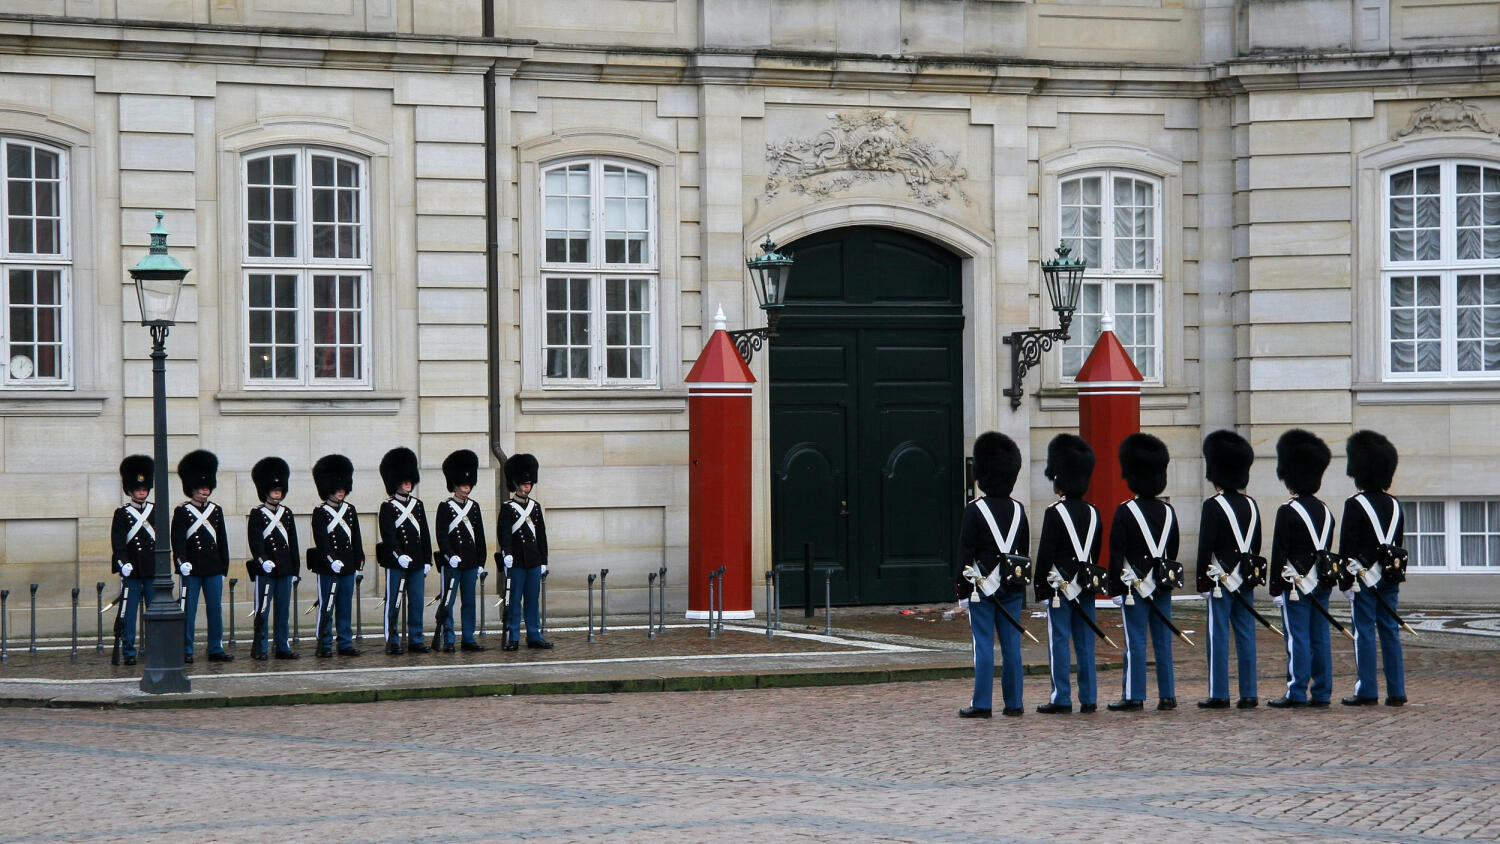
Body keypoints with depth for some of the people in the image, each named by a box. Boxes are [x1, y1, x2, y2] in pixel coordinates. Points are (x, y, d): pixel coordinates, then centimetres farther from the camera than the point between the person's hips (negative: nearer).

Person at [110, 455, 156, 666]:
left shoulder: (156, 511, 11)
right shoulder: (122, 513, 1)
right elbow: (118, 542, -6)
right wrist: (124, 563, -18)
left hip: (153, 570, 3)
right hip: (132, 570, -3)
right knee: (129, 613, -2)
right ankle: (128, 652, 2)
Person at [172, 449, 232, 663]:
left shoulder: (216, 511, 13)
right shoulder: (182, 511, -1)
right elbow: (177, 539, -10)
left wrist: (224, 566, 12)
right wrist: (182, 561, -24)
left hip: (214, 569, 4)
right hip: (191, 569, -4)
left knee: (215, 609, 5)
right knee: (188, 611, -1)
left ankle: (216, 649, 11)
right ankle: (186, 651, 3)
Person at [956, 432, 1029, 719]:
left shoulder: (975, 510, -10)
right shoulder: (1018, 510, 7)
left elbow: (965, 553, -10)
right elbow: (1025, 552, 13)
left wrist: (962, 590, -5)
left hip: (983, 587, -5)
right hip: (1012, 587, 5)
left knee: (984, 646, -3)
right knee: (1012, 646, 7)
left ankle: (981, 704, -1)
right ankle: (1013, 703, 11)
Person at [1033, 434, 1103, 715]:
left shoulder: (1055, 513, -12)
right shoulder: (1093, 513, 7)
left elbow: (1046, 552, -12)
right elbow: (1096, 552, 14)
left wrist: (1040, 585, -5)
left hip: (1061, 586, -6)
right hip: (1087, 586, 6)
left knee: (1059, 642, -1)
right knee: (1086, 644, 8)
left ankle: (1061, 699, -2)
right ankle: (1089, 699, 9)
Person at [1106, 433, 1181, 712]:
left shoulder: (1125, 512, -11)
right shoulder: (1168, 512, 7)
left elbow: (1116, 554, -11)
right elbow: (1173, 552, 14)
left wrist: (1116, 589, -7)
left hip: (1136, 585, -5)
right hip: (1163, 584, 5)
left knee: (1135, 642, -3)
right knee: (1163, 641, 9)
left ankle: (1133, 697, -1)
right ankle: (1168, 696, 11)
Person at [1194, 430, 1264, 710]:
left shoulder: (1213, 506, -12)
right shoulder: (1251, 505, 9)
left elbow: (1205, 547, -13)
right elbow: (1256, 547, 14)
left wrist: (1202, 582, -8)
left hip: (1221, 580, -6)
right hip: (1246, 581, 6)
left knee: (1219, 636, -2)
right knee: (1246, 636, 7)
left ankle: (1219, 694, -2)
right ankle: (1248, 694, 8)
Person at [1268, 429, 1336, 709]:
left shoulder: (1288, 512, -12)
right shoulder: (1325, 511, 10)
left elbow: (1279, 553, -13)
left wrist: (1276, 589, -9)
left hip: (1297, 583, -7)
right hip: (1322, 583, 7)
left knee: (1298, 639, -5)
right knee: (1320, 638, 8)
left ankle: (1297, 694, -4)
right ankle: (1321, 693, 11)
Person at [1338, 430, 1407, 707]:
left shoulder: (1355, 505, -10)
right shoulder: (1395, 505, 10)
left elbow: (1347, 548, -12)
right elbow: (1400, 544, 15)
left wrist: (1345, 581, -7)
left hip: (1365, 578, -6)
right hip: (1390, 577, 6)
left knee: (1364, 633, -2)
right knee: (1390, 632, 8)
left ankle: (1367, 692, -2)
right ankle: (1396, 692, 8)